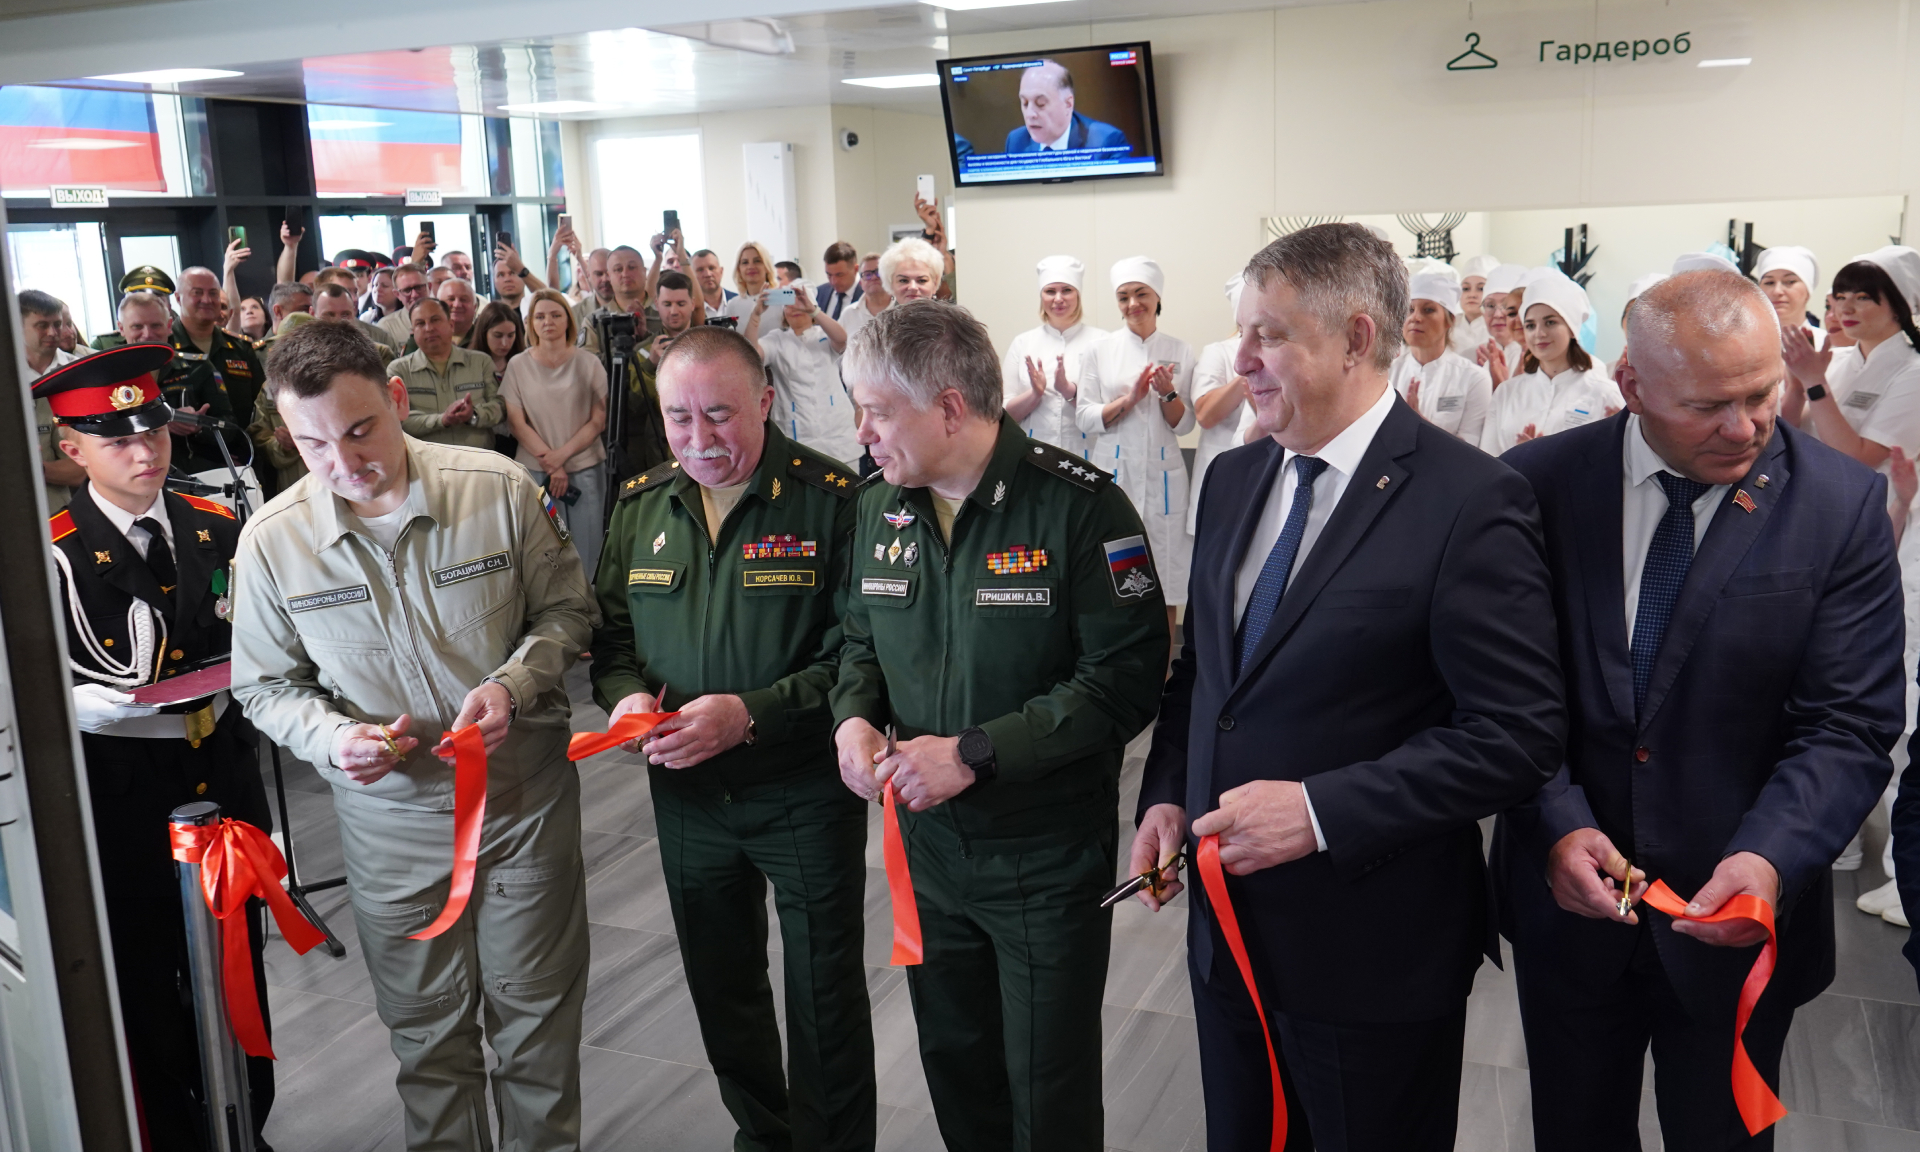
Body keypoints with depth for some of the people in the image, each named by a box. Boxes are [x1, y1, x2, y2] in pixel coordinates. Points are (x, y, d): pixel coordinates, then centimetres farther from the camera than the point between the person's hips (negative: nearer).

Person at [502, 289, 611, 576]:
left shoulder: (588, 362, 4)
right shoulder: (518, 366, 4)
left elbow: (599, 421, 1)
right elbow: (517, 424, 1)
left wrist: (562, 455, -10)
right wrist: (550, 463, -8)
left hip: (585, 469, 0)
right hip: (535, 471, 0)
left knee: (587, 552, 0)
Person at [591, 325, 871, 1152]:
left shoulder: (830, 500, -15)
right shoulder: (641, 505, 2)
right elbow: (611, 632, 10)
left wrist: (751, 712, -27)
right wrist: (625, 693, -11)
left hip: (805, 792, -5)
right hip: (687, 794, 5)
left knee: (824, 999, 9)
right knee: (721, 988, 21)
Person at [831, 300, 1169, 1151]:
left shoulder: (1080, 506, -17)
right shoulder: (879, 510, 3)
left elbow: (1126, 675, -20)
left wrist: (977, 752, -23)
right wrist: (853, 719, -7)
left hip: (1050, 857, -5)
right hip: (926, 844, 6)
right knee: (954, 1067, 21)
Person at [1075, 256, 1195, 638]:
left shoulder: (1180, 352, 5)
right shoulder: (1100, 350, 4)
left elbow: (1184, 425, 4)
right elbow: (1084, 418, 0)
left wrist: (1168, 393, -15)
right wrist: (1128, 399, -15)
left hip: (1162, 475, 1)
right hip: (1114, 473, 0)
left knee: (1164, 579, 3)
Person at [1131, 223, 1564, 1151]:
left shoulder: (1469, 503, -17)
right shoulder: (1232, 481, 6)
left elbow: (1518, 733, -19)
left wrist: (1321, 809, -24)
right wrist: (1167, 794, 0)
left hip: (1373, 949, -6)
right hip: (1227, 927, 6)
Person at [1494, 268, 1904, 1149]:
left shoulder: (1841, 504, -10)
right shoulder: (1537, 483, -8)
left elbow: (1848, 728, -12)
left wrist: (1770, 858, -28)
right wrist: (1557, 824, -18)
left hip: (1737, 918, 0)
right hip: (1568, 906, 1)